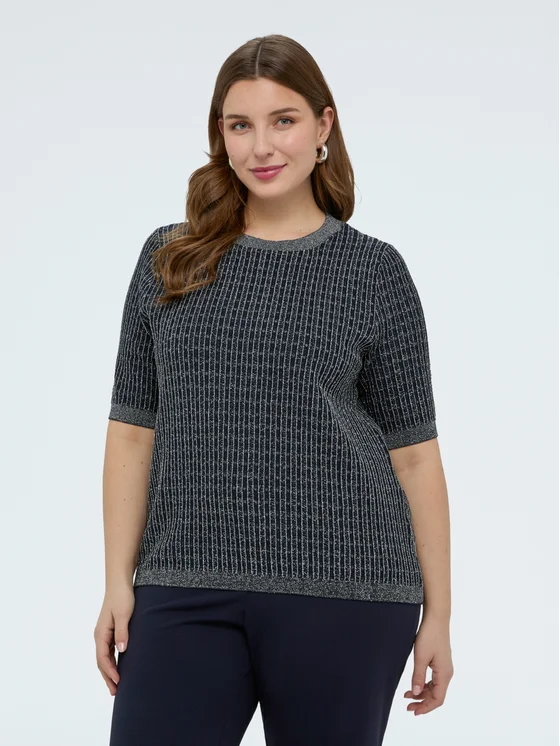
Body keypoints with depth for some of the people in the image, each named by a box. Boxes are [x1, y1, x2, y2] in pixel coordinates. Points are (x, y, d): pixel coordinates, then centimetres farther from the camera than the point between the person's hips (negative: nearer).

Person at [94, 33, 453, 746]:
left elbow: (414, 452, 3)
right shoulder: (169, 260, 9)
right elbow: (133, 430, 8)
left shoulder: (374, 272, 3)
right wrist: (118, 583, 2)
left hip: (341, 590, -1)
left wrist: (436, 613, 1)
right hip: (186, 591, 2)